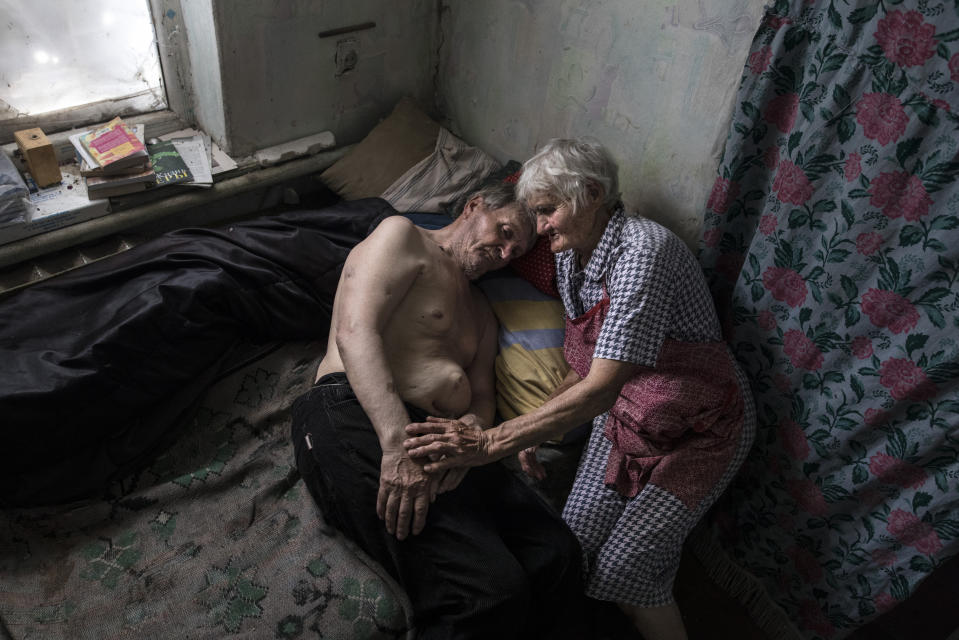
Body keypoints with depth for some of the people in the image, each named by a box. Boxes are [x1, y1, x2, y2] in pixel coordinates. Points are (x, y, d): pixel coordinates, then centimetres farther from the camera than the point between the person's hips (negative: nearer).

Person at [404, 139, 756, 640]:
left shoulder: (643, 252, -28)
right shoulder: (569, 257, 0)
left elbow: (598, 390, -34)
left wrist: (491, 443, -36)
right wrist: (536, 430, -5)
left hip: (697, 429, -7)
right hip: (622, 419, 7)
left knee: (621, 570, -13)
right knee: (573, 545, -5)